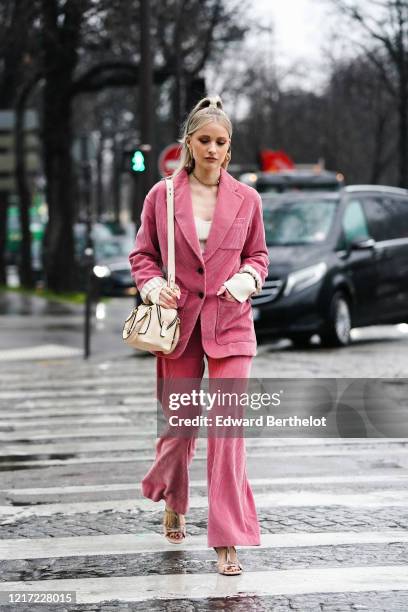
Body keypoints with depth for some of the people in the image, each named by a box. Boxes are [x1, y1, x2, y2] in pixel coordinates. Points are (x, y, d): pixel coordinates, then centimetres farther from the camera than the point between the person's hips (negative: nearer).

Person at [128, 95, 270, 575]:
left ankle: (228, 542, -5)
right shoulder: (162, 195, 1)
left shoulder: (246, 199, 2)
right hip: (179, 320, 1)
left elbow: (258, 254, 13)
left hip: (230, 324, 0)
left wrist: (247, 279, -8)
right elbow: (142, 255, 8)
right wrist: (154, 286, -11)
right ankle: (173, 502, 41)